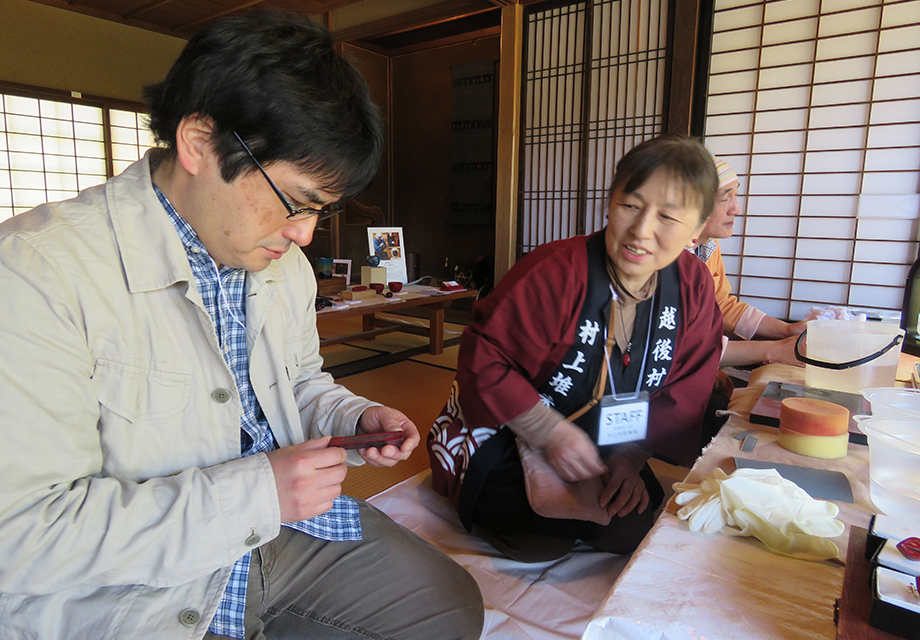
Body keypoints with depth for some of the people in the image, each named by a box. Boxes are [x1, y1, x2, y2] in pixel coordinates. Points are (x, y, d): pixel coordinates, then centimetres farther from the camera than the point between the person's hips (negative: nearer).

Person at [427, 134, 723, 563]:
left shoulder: (693, 287, -7)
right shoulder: (557, 272, -26)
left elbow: (681, 393, 0)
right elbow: (483, 359, -22)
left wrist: (630, 458, -12)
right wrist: (550, 433, -26)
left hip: (599, 448, 6)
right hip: (501, 434, -5)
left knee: (638, 528, -10)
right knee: (541, 540, -23)